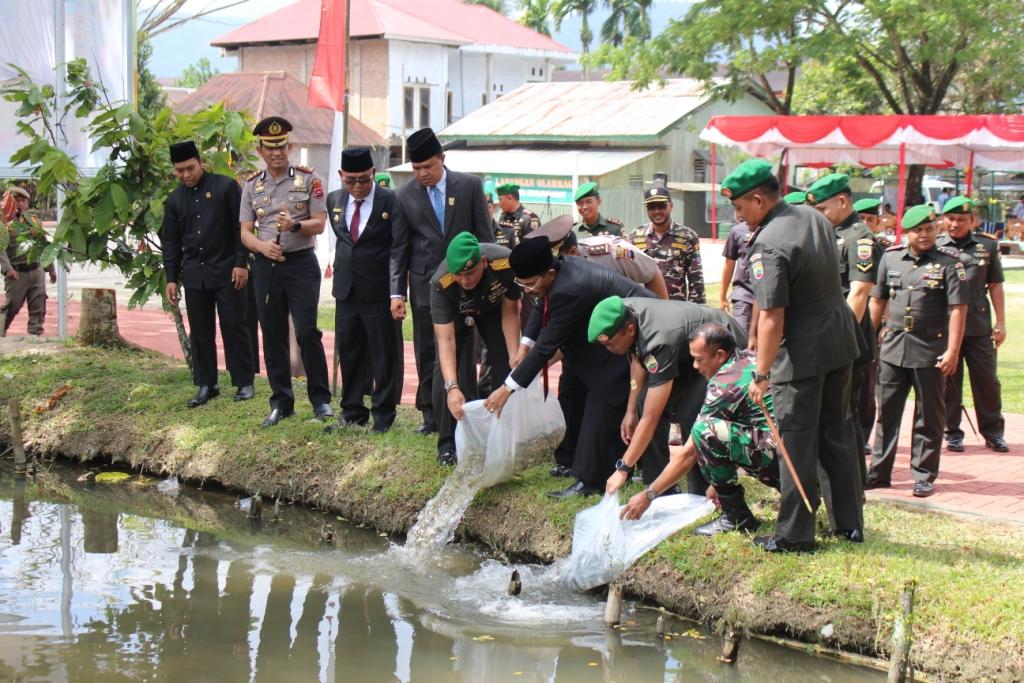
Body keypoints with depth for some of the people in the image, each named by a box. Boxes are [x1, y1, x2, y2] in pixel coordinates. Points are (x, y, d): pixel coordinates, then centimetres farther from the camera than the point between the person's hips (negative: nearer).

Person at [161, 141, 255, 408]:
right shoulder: (175, 199, 10)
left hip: (227, 272, -4)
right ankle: (206, 384, 14)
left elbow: (241, 227, -5)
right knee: (199, 333, 6)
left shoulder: (226, 187, -4)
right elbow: (170, 242, 14)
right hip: (194, 274, 4)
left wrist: (241, 263, -10)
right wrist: (171, 278, 10)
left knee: (234, 327, 0)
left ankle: (244, 383, 8)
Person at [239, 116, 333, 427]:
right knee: (272, 336, 6)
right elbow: (245, 232, 6)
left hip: (301, 263, -3)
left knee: (307, 332, -9)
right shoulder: (252, 185, 8)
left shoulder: (308, 179, -1)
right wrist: (262, 246, -14)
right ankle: (281, 402, 15)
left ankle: (320, 398, 4)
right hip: (266, 267, 3)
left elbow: (319, 223, -3)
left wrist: (295, 225, -23)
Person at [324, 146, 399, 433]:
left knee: (383, 355, 4)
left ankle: (383, 414, 14)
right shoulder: (334, 200, 5)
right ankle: (352, 412, 24)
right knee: (348, 353, 13)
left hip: (379, 291, -5)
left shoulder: (390, 201, -12)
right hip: (346, 290, 5)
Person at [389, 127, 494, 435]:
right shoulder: (404, 196, 1)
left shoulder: (470, 186, -1)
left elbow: (484, 236, 3)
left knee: (462, 351, 1)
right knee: (426, 352, 4)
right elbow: (398, 248, 3)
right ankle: (431, 415, 12)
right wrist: (396, 293, -4)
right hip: (425, 285, 1)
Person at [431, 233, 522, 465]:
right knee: (446, 370, -16)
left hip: (493, 308, 1)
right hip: (456, 313, -1)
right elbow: (445, 339, -42)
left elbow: (509, 313, -20)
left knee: (506, 368, -6)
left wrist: (515, 357, -24)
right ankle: (448, 444, -7)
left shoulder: (506, 264, -38)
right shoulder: (441, 283, -41)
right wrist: (452, 387, -52)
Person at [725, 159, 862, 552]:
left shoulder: (768, 245, -22)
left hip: (802, 352, -8)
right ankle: (851, 523, 23)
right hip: (840, 341, 8)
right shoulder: (815, 218, 5)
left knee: (798, 445, 1)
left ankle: (795, 534, 8)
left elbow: (772, 317, -24)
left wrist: (761, 375, -17)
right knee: (837, 435, 17)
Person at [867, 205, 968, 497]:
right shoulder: (891, 258, 7)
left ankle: (924, 476, 12)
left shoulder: (949, 262, -5)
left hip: (930, 352, -4)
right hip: (893, 348, 4)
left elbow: (957, 308, -8)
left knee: (929, 417, 5)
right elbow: (878, 300, 14)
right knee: (887, 412, 9)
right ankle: (879, 472, 17)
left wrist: (953, 351, -14)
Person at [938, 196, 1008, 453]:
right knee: (949, 381, 5)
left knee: (987, 379, 4)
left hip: (979, 326, 1)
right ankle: (952, 433, 16)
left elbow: (995, 286, 9)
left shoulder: (987, 246, 6)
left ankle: (993, 432, 16)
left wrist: (1001, 322, 5)